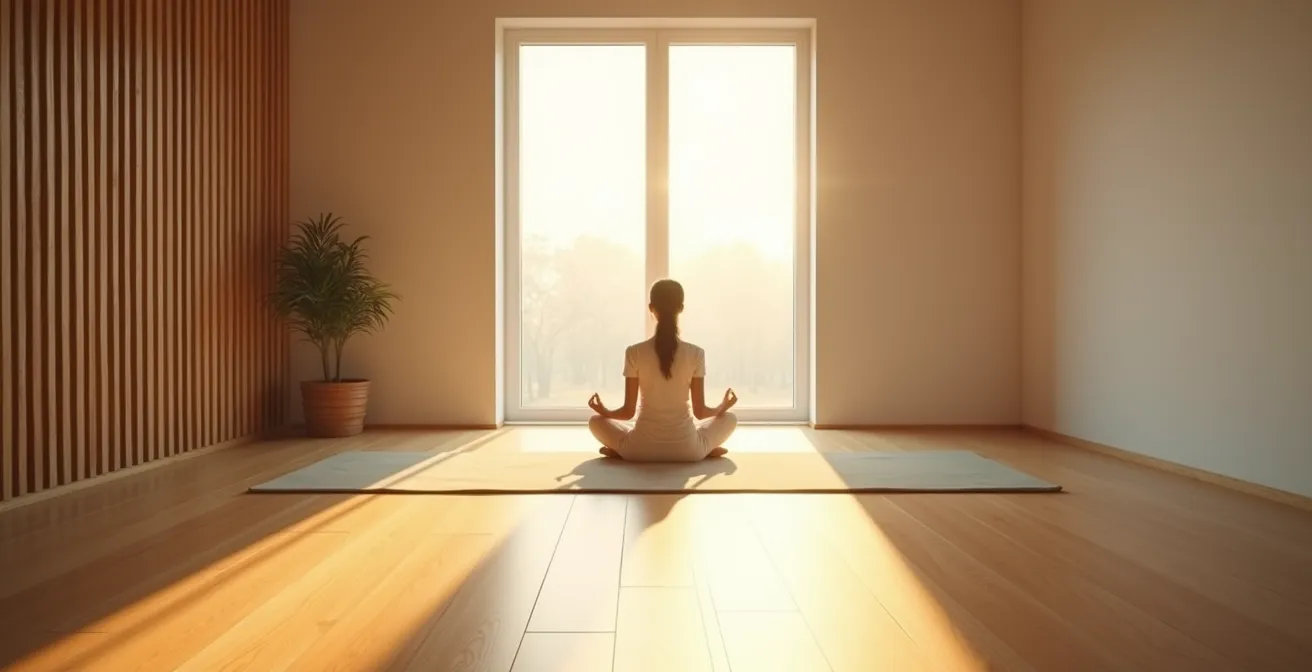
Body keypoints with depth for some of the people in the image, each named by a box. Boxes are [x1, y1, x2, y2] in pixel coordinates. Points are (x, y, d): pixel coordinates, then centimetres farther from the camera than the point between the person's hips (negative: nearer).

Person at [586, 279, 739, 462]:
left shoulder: (634, 353, -10)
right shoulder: (696, 354, -9)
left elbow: (628, 411, -5)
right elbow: (700, 412, -4)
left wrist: (604, 411, 17)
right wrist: (722, 408, 18)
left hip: (643, 449, 0)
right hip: (686, 449, 1)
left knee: (596, 421, 26)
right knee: (729, 418, 28)